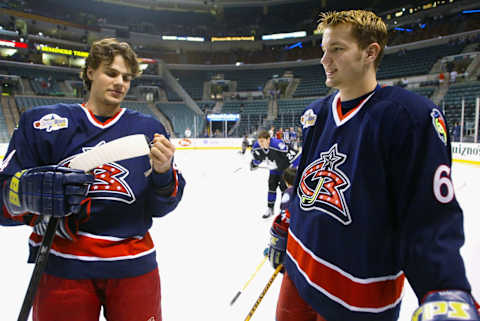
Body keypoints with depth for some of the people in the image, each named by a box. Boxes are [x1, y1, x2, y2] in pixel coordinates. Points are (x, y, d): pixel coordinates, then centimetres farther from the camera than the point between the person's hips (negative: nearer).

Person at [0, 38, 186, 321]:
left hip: (134, 267, 2)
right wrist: (32, 190, -24)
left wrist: (163, 173, -18)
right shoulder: (43, 122, 0)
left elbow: (159, 207, 2)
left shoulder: (149, 129, 3)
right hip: (62, 268, -1)